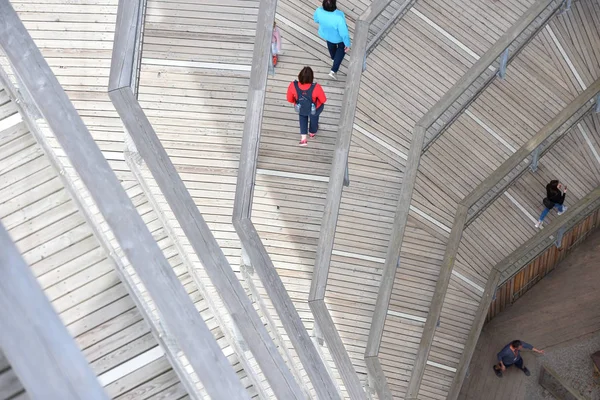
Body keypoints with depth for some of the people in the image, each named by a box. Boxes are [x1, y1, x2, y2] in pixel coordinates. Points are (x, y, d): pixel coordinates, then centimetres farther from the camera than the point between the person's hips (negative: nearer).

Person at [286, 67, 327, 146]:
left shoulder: (293, 86, -35)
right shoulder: (316, 88, -41)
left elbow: (290, 99, -16)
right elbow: (323, 100, -22)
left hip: (300, 109, 1)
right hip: (315, 110, -1)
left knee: (303, 117, 37)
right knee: (314, 118, 35)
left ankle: (303, 137, 37)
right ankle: (312, 132, 64)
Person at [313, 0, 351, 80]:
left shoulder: (319, 11, -33)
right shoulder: (339, 18, -46)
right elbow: (344, 33, -32)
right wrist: (347, 44, -13)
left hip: (326, 33, 4)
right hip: (338, 37, -4)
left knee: (331, 44, 37)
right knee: (341, 48, 29)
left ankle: (334, 57, 70)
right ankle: (334, 71, 26)